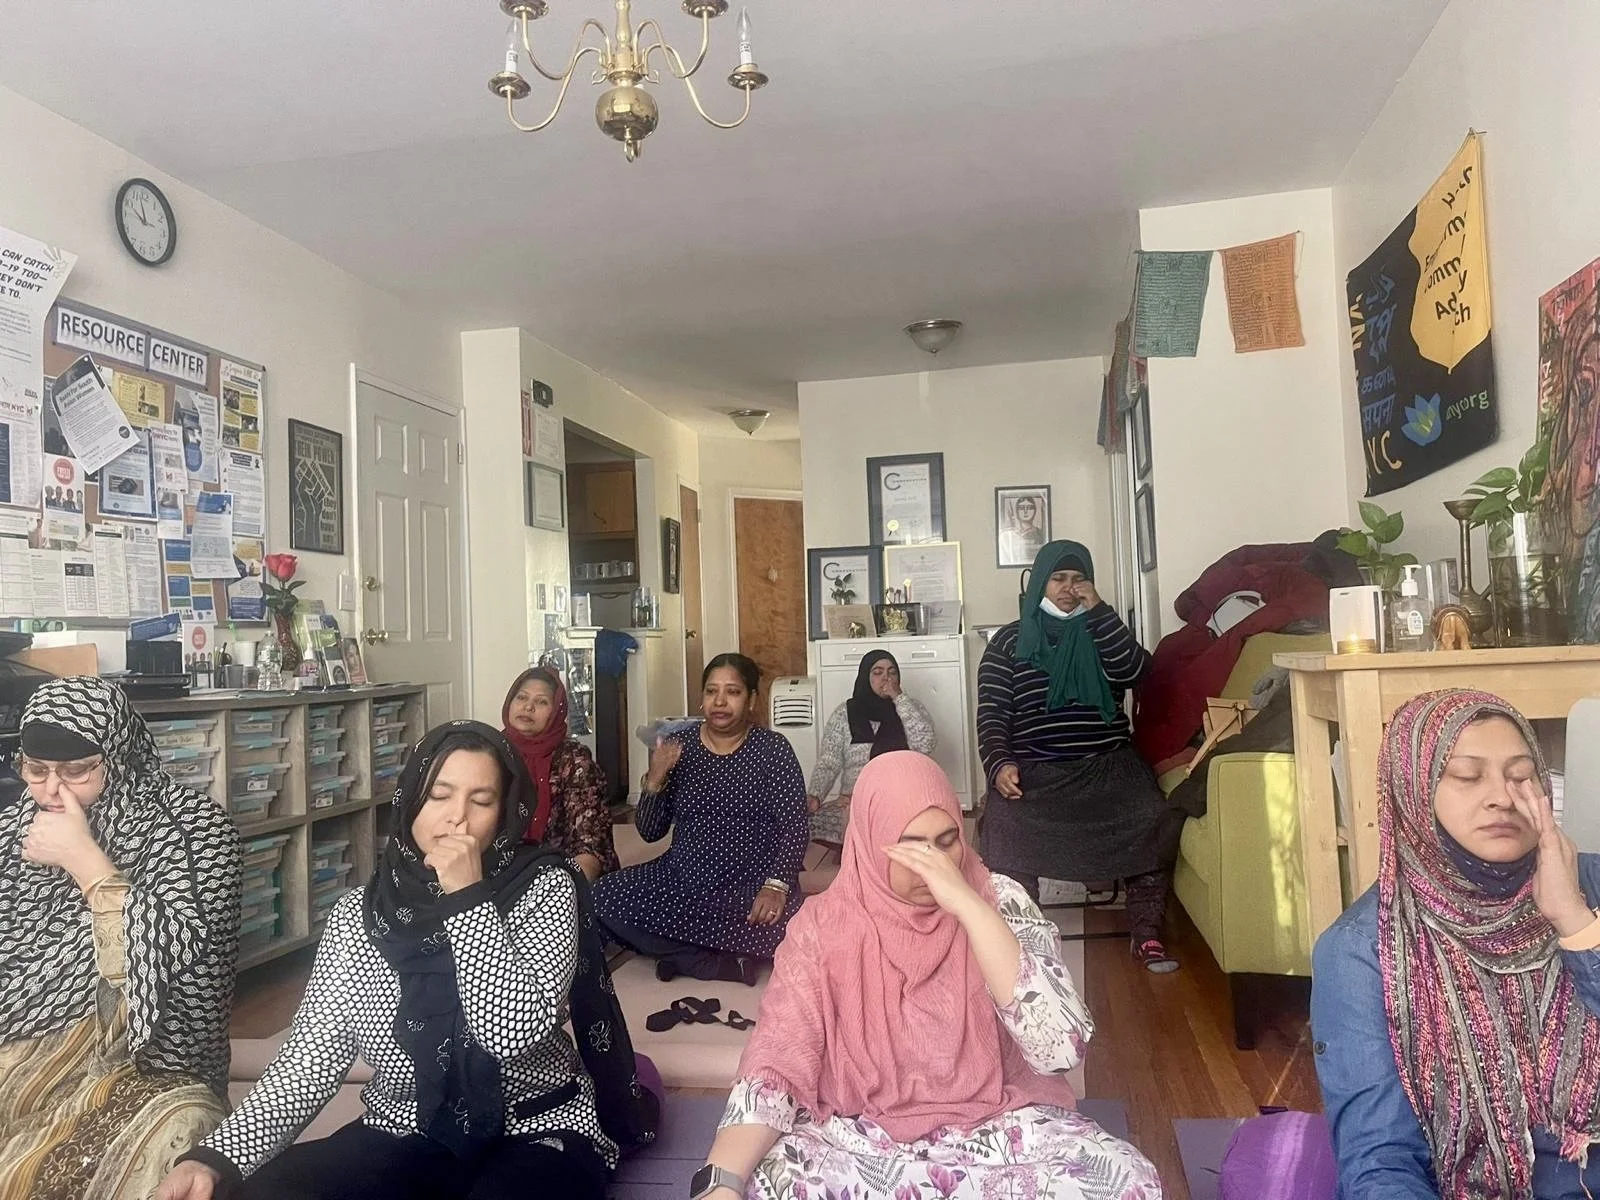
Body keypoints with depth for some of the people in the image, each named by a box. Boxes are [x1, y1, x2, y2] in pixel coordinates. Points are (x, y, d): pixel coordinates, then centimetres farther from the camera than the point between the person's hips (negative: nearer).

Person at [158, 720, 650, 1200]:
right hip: (406, 1135, 3)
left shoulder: (544, 888, -10)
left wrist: (470, 897, -24)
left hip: (535, 1132, -3)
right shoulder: (359, 912, -1)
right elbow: (309, 1060, -4)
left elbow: (512, 1034, -23)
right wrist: (214, 1160, -19)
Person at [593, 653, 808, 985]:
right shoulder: (679, 746, 3)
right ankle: (726, 963, -13)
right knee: (603, 898, -19)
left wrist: (776, 885, -26)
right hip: (681, 879, 4)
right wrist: (655, 779, -15)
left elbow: (795, 828, -9)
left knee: (774, 925, -35)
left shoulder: (772, 750, -3)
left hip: (751, 885, -3)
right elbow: (649, 832, 3)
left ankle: (678, 951, -8)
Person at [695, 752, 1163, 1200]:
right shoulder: (824, 924, -6)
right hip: (859, 1137, -1)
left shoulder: (998, 901, -8)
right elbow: (776, 1062, -11)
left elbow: (1061, 1049, -21)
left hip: (996, 1126, 2)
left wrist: (968, 906, -28)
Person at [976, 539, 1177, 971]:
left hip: (1107, 765, 2)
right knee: (1003, 827, -31)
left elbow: (1133, 671, -5)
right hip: (1034, 772, -1)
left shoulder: (1101, 632, 17)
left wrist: (1098, 610, -7)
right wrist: (999, 765, -15)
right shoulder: (1009, 641, 10)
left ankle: (1147, 933, -9)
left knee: (1151, 819, -27)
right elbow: (992, 714, 2)